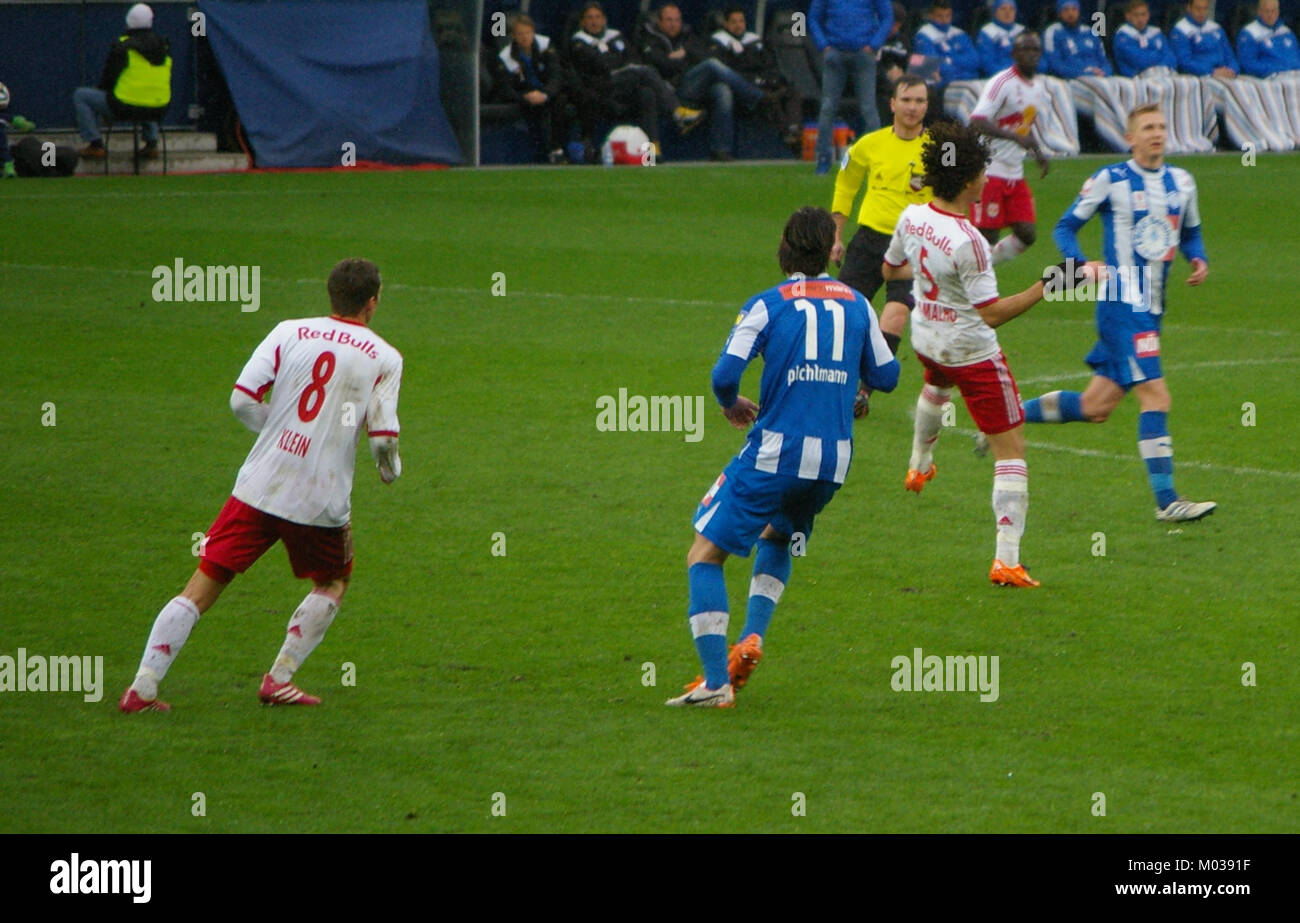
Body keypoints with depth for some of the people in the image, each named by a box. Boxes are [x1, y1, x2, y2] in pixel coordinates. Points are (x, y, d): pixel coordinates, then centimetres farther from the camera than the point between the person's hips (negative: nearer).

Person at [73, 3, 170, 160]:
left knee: (80, 96, 11)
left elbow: (108, 78, -4)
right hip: (158, 104, 6)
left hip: (125, 107, -6)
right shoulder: (162, 45, 7)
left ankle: (95, 145, 7)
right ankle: (152, 143, 29)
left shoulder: (122, 46, -10)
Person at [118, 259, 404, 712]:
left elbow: (242, 400, -2)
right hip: (322, 500, -1)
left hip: (259, 487, 1)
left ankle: (143, 687, -4)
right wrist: (391, 469, 17)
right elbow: (383, 439, -6)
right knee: (332, 584, 26)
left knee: (201, 588, 5)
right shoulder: (384, 358, 0)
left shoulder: (290, 332, 5)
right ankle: (279, 679, 15)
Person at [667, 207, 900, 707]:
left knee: (705, 554, 4)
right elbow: (885, 376, 14)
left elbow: (725, 374, -12)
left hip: (775, 453, -5)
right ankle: (752, 638, 12)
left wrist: (733, 404, 10)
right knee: (777, 538, 33)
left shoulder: (767, 305, -3)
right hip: (834, 461, 5)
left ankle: (715, 682, -10)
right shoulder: (856, 304, 8)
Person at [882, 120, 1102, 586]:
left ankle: (919, 465, 69)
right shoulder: (968, 243, -32)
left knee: (937, 386, 44)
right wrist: (1045, 288, -31)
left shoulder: (911, 218, -10)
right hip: (972, 351, -8)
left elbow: (891, 269, 8)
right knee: (1011, 451, -3)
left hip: (926, 338, 8)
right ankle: (1007, 560, -10)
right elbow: (991, 313, -29)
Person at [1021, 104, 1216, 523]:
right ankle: (1166, 501, -15)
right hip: (1122, 303, -7)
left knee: (1096, 406, 11)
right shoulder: (1110, 179, -6)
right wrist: (1080, 264, -19)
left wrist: (1199, 259, 3)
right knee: (1155, 396, -16)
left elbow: (1191, 232, 25)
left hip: (1152, 308, 7)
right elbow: (1066, 227, 0)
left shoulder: (1181, 182, 11)